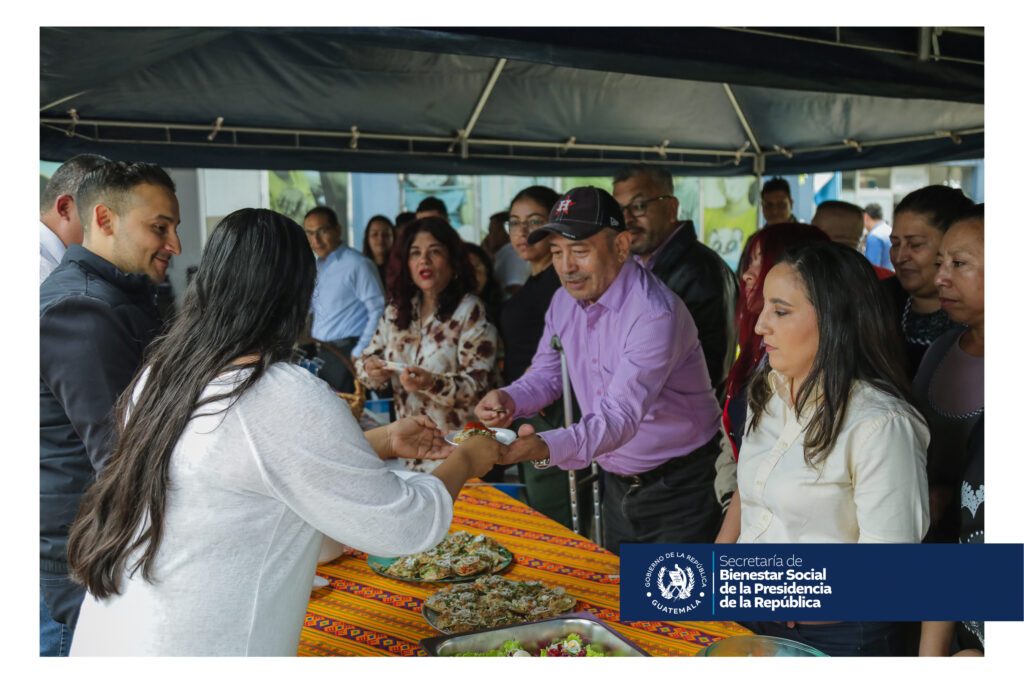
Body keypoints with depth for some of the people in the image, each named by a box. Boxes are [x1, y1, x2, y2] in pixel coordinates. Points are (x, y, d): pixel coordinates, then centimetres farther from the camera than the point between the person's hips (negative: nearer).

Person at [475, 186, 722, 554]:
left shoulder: (655, 314, -28)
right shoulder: (565, 301, -2)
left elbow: (621, 417, -36)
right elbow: (547, 373, 8)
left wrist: (546, 447, -51)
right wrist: (508, 398, -15)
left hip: (677, 487, -7)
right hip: (617, 483, 7)